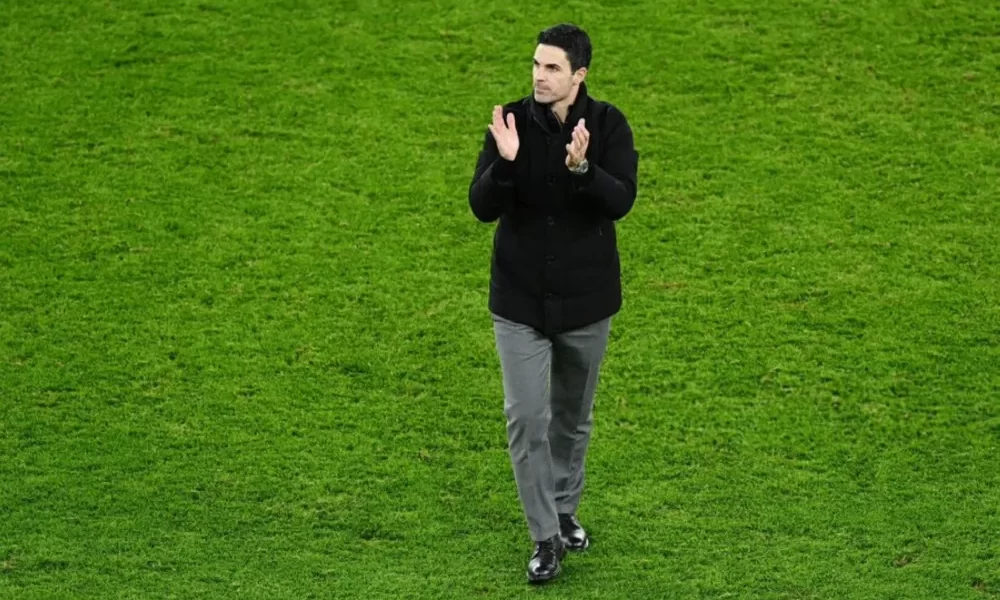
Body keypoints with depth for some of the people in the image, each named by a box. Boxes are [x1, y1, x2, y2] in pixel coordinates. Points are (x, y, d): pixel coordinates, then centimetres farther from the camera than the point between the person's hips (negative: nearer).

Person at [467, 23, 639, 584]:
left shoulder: (608, 124, -10)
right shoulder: (513, 121, -9)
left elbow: (622, 202, -21)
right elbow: (482, 207, -13)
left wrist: (582, 168, -38)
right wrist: (505, 162, -31)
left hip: (586, 297, 1)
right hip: (520, 299, 0)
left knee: (574, 414, 17)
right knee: (526, 417, -5)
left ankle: (566, 510, 38)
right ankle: (547, 538, 6)